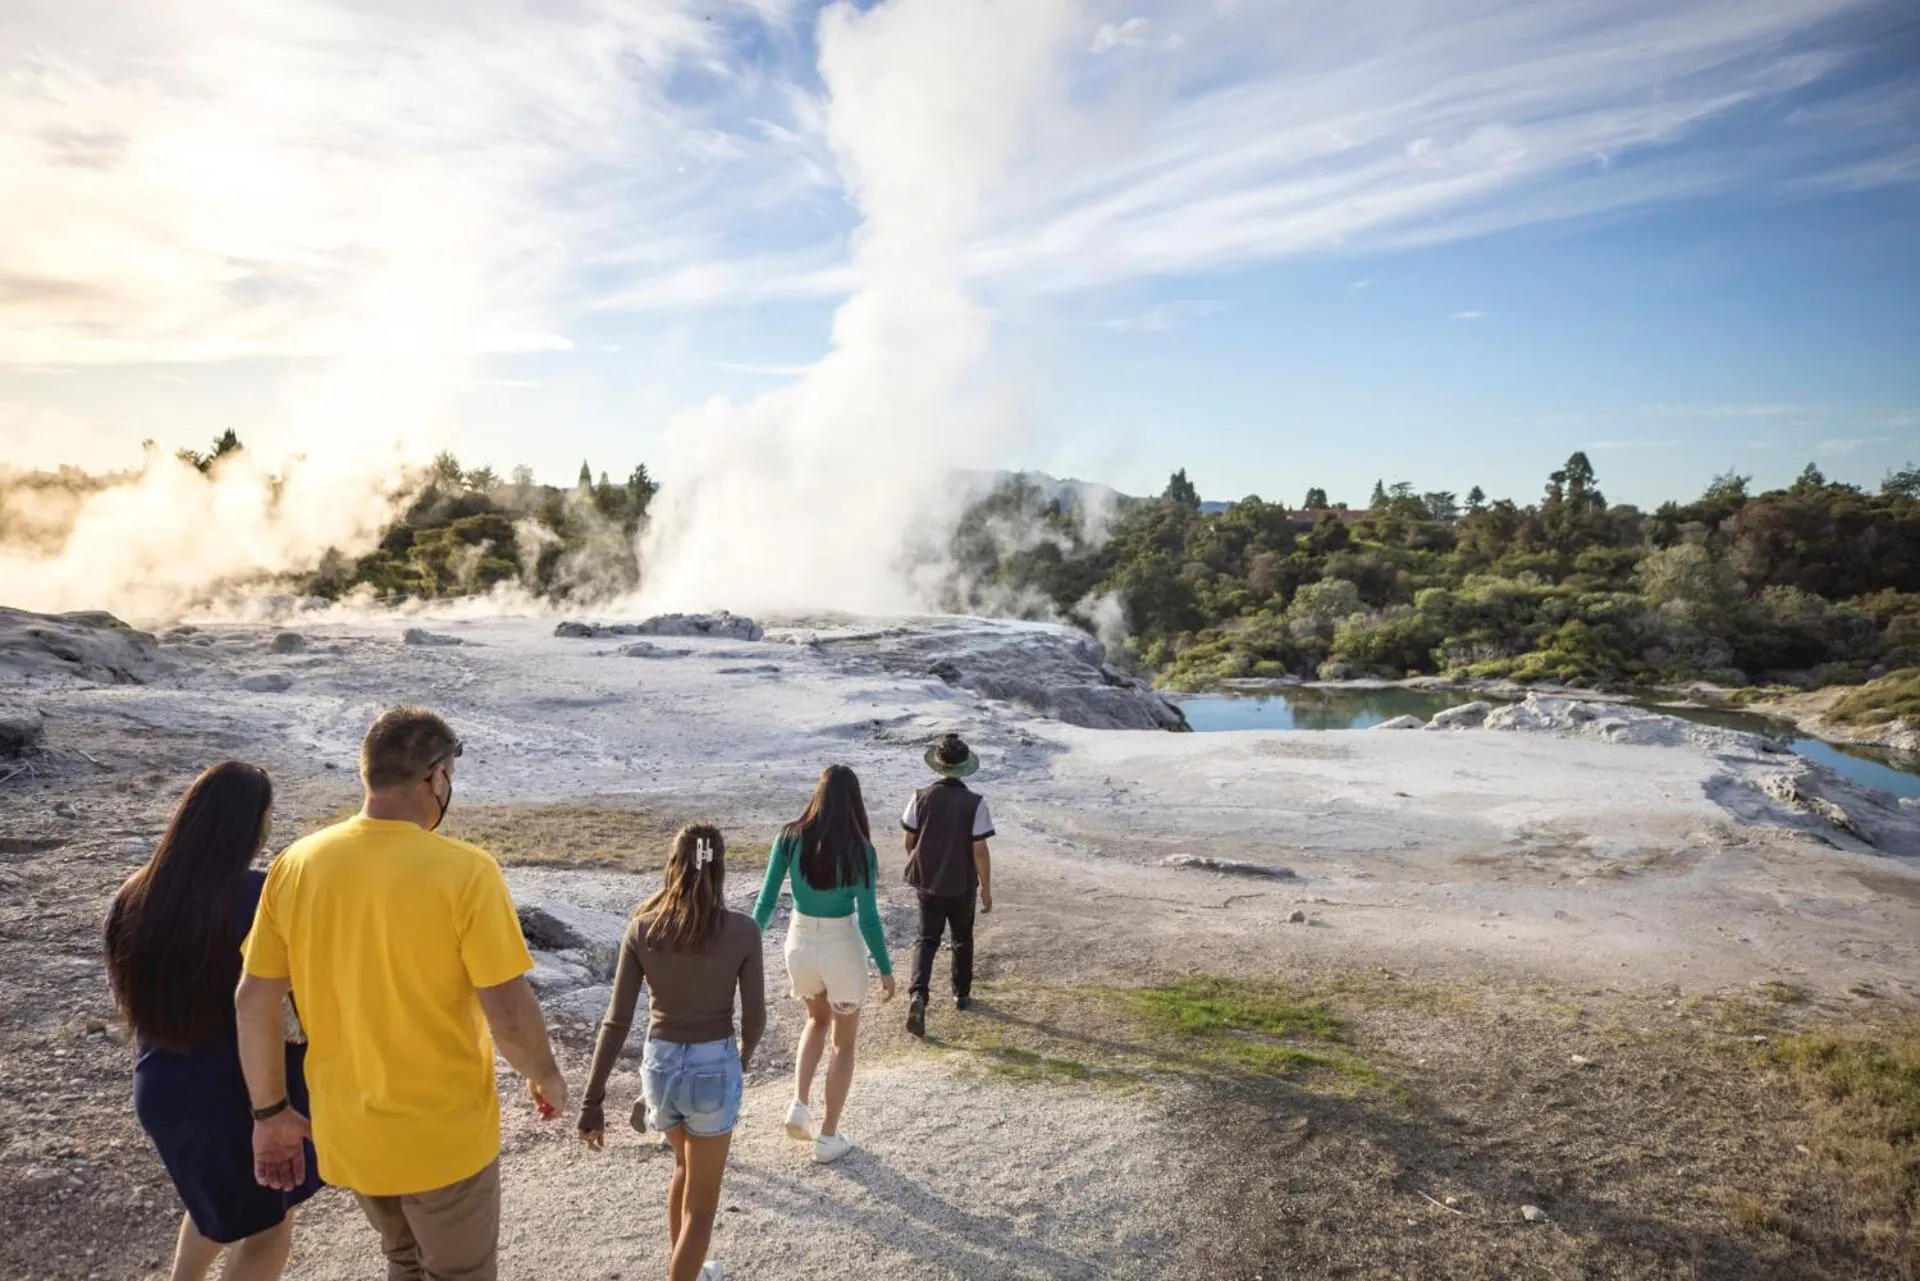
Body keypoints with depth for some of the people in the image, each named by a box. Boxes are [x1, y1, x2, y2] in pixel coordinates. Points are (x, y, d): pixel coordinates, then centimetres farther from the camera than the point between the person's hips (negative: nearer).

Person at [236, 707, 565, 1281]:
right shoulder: (465, 871, -22)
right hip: (445, 1135, -5)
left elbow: (253, 1001, -2)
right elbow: (510, 1016, -20)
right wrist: (546, 1077, -1)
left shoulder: (296, 865, -7)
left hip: (347, 1134, 5)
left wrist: (270, 1112, 11)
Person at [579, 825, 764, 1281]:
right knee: (702, 1203, 16)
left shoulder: (641, 929, -9)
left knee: (685, 1167, 32)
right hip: (714, 1069, -4)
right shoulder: (742, 931, -15)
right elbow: (754, 1018, -7)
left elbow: (616, 1022, -8)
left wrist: (592, 1099, -1)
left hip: (659, 1065, 4)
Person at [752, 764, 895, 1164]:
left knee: (817, 1019, 32)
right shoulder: (859, 850, -17)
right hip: (841, 949, -3)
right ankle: (828, 1138, 24)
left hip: (800, 944, 3)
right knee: (844, 1043, 18)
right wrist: (885, 968, -3)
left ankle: (798, 1105, 18)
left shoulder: (790, 838, -9)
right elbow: (868, 918, -15)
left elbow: (766, 899, -4)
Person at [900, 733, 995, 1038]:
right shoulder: (975, 803, -16)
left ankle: (918, 994, -12)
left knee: (927, 939, 8)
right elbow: (980, 850, -16)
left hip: (927, 883, 1)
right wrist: (986, 889, -5)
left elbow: (909, 841, -1)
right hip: (961, 885, -1)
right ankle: (961, 994, 34)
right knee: (962, 940, 20)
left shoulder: (921, 798, -10)